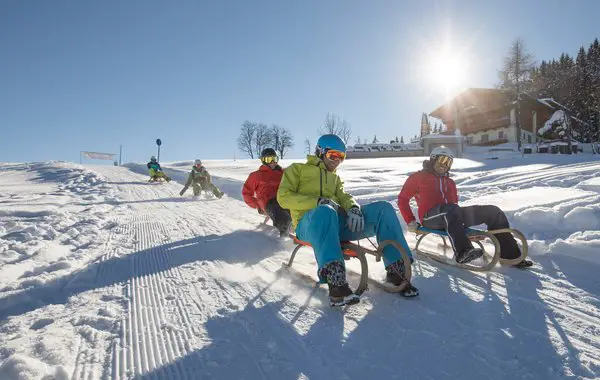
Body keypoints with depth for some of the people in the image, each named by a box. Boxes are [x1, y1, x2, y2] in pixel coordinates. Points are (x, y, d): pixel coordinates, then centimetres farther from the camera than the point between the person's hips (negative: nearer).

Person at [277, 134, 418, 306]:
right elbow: (283, 197, 1)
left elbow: (344, 196, 15)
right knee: (325, 212, -42)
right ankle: (336, 284, -52)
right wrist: (318, 201, -14)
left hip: (338, 222, 5)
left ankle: (397, 271, -15)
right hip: (310, 222, -5)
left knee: (383, 208, -14)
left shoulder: (335, 177, 33)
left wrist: (354, 208, -12)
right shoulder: (297, 169, 17)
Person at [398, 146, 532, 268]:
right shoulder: (418, 177, 14)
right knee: (451, 209, -41)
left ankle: (510, 254, -6)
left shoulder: (449, 182, 31)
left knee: (493, 211, -6)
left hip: (450, 217, 6)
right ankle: (462, 252, -59)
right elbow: (403, 199, 8)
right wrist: (410, 221, -3)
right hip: (431, 217, -6)